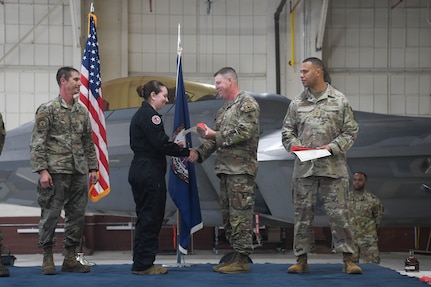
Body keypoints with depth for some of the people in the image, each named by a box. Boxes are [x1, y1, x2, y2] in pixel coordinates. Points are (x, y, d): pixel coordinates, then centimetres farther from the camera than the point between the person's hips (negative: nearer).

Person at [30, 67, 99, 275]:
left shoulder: (82, 111, 13)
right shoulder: (47, 109, -4)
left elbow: (89, 142, 18)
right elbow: (37, 143, -8)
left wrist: (93, 168, 12)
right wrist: (42, 170, -15)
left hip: (79, 172, 6)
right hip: (56, 172, -6)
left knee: (77, 215, 7)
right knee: (50, 215, -2)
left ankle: (70, 258, 15)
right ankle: (47, 259, 7)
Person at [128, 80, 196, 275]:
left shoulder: (141, 114, 18)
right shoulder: (150, 115, -13)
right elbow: (161, 144, -18)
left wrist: (175, 146, 9)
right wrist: (186, 152, -9)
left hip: (139, 170, 10)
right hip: (150, 173, -10)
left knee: (145, 217, 14)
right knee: (151, 218, -4)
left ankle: (141, 264, 17)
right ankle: (144, 264, 0)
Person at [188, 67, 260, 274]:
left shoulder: (247, 104, -6)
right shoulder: (223, 109, 21)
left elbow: (245, 132, -17)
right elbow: (216, 139, 20)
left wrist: (216, 135, -13)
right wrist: (200, 153, 5)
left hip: (241, 169, -9)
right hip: (225, 169, 9)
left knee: (240, 214, -8)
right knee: (227, 213, 11)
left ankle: (242, 259, -5)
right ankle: (235, 255, 17)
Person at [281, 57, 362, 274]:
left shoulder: (339, 101, 3)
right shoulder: (297, 103, 11)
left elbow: (350, 131, 2)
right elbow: (287, 131, 13)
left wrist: (333, 147, -12)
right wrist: (295, 145, -7)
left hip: (333, 167, -3)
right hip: (304, 168, 3)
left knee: (338, 213, -3)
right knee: (303, 214, 5)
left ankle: (347, 260, 1)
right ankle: (301, 259, 12)